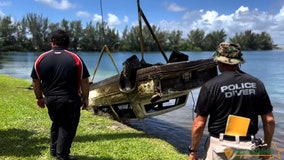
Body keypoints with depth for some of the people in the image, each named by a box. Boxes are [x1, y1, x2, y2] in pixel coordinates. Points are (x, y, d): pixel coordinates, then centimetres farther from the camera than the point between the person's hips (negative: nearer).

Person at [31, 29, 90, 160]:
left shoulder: (41, 59, 0)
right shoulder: (75, 59, -7)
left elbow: (36, 81, 7)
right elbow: (84, 81, -5)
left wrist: (39, 97, 20)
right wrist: (85, 98, 6)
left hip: (50, 99, 4)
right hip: (70, 100, -4)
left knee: (56, 123, 24)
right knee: (67, 127, 7)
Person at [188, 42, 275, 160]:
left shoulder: (210, 86, -12)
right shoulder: (256, 83, -1)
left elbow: (199, 124, -12)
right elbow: (269, 120, 2)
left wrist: (193, 150, 0)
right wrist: (267, 147, 15)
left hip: (220, 147, -3)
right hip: (249, 148, 3)